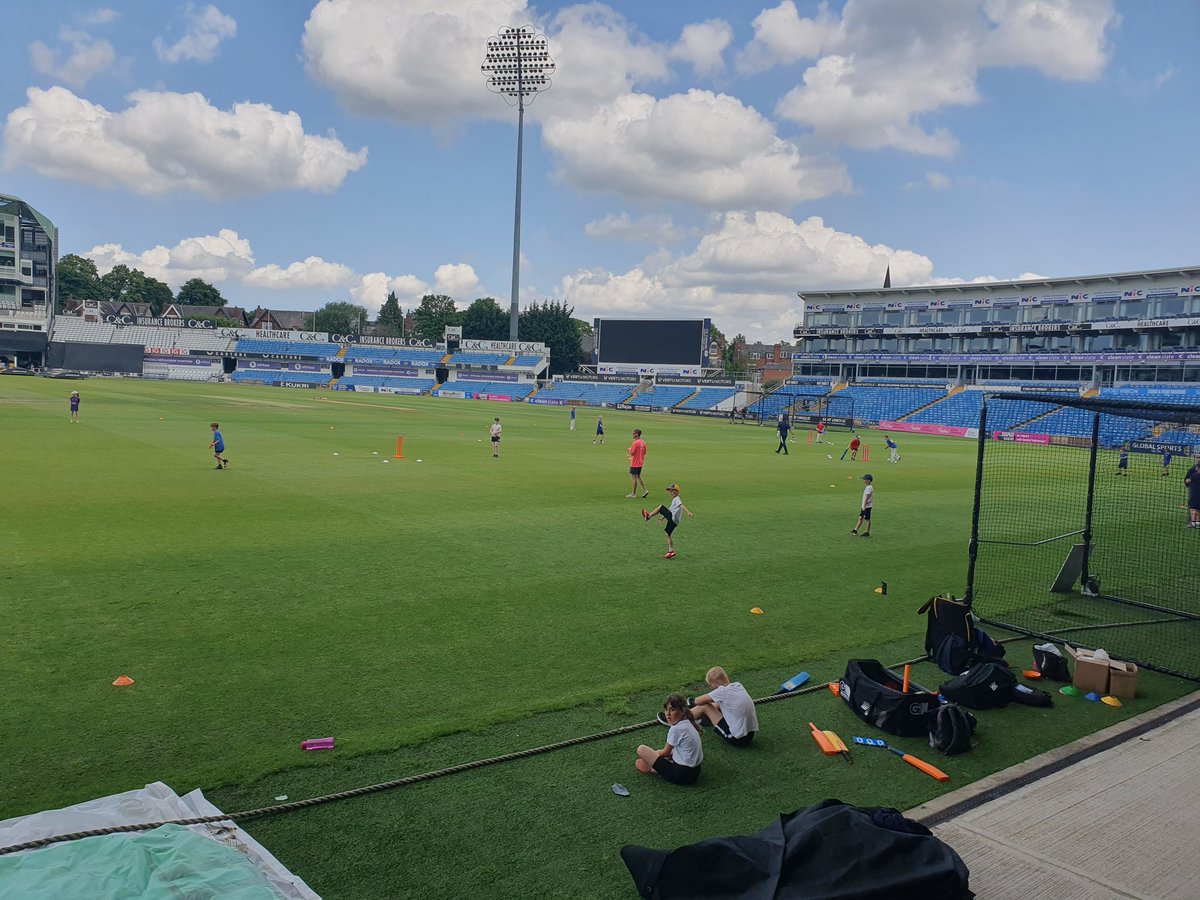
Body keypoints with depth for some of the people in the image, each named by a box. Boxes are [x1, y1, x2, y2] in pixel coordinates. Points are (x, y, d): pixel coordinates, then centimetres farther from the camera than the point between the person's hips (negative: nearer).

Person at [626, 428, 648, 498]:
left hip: (634, 464, -8)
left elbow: (632, 453, -21)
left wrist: (629, 451, 0)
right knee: (638, 477, 20)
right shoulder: (643, 442, 7)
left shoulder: (635, 443, -19)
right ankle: (645, 490, 15)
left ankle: (633, 494, 6)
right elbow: (644, 453, 13)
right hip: (640, 463, 8)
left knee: (634, 478, 0)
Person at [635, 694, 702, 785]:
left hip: (682, 775, -9)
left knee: (641, 749, -7)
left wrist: (652, 753, 13)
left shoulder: (676, 729, -20)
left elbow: (665, 753, -5)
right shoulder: (689, 724, 6)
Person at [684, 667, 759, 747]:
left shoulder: (722, 691, -17)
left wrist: (693, 701, 17)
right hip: (750, 735, 7)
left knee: (704, 706, 1)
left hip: (736, 739, -7)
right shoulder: (738, 685, 2)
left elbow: (698, 701, -5)